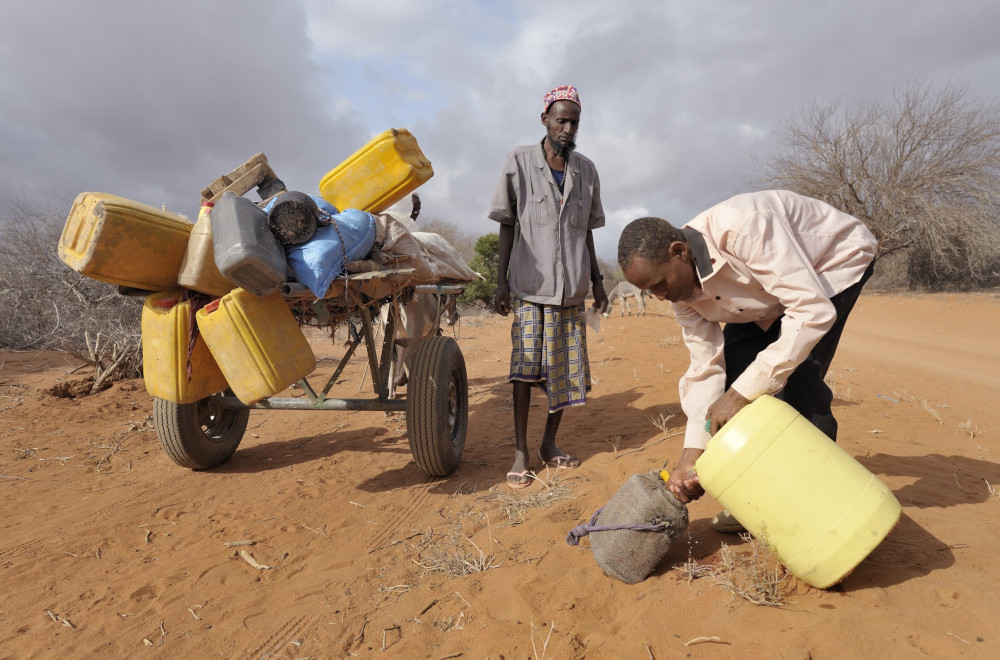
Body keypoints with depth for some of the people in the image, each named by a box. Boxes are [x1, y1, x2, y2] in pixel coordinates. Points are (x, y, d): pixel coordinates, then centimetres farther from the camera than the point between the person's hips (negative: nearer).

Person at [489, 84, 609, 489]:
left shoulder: (586, 170, 11)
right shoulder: (519, 162, 1)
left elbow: (587, 231, 17)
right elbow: (507, 226, 1)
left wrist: (596, 279, 15)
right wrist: (501, 281, -4)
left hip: (572, 288, 4)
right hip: (529, 287, -3)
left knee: (568, 369, 4)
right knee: (525, 365, -8)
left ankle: (549, 444, 20)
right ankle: (520, 452, 3)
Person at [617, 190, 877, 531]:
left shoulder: (744, 228, -40)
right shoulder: (680, 284, -16)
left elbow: (813, 312, -40)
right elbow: (705, 369, -14)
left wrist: (741, 393, -41)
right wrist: (690, 457, -20)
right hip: (771, 288, 7)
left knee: (797, 379, -23)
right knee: (732, 364, -6)